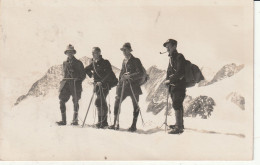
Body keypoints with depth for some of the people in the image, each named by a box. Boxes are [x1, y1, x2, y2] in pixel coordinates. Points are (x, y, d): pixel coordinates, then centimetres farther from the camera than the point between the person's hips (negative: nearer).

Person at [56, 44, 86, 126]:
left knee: (75, 102, 1)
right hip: (66, 84, 3)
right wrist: (63, 81, 13)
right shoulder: (65, 63, 17)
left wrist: (78, 81, -7)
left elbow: (83, 75, 6)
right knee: (62, 101, -8)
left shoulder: (78, 63, 4)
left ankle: (75, 120, 12)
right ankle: (63, 120, -3)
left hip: (75, 85, -3)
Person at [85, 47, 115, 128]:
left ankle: (102, 121, -12)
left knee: (98, 102, -17)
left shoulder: (105, 62, -8)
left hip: (104, 85, -6)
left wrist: (102, 82, -24)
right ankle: (104, 122, 14)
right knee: (102, 103, 9)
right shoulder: (93, 63, 11)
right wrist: (91, 74, 15)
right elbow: (86, 69, 30)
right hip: (97, 85, 6)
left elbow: (109, 74, -16)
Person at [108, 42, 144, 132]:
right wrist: (121, 78, 8)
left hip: (133, 86, -6)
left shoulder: (136, 60, -5)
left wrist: (130, 76, -21)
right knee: (117, 102, -1)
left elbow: (141, 73, -13)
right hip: (123, 85, 6)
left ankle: (134, 125, 11)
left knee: (135, 105, 2)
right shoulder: (124, 61, 15)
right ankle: (115, 124, 7)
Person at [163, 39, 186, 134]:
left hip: (179, 85, -10)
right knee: (178, 105, 18)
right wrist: (167, 80, 3)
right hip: (173, 85, 10)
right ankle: (180, 124, 30)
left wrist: (170, 80, -19)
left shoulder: (179, 57, -11)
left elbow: (180, 72, -21)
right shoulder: (171, 58, 17)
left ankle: (179, 127, -16)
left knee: (176, 105, -15)